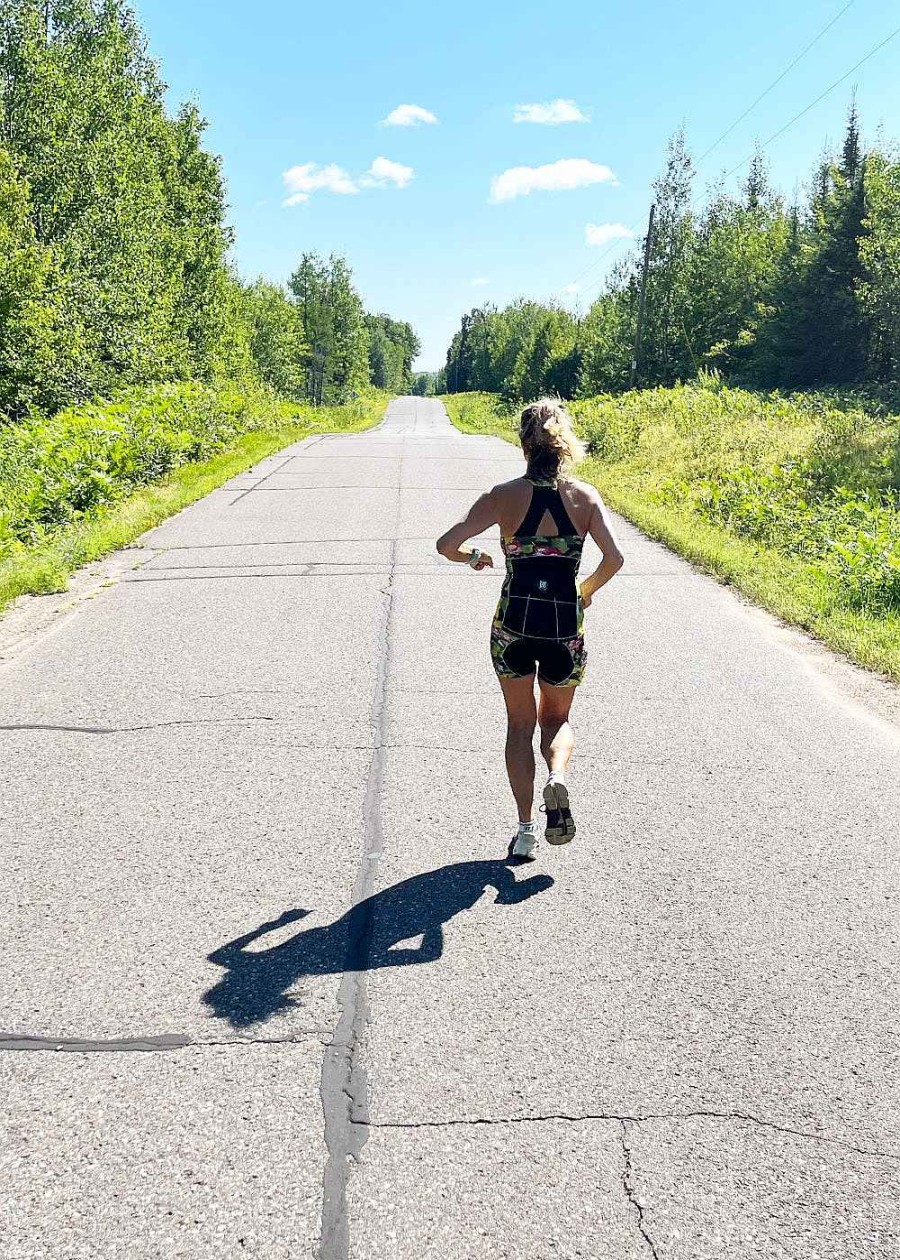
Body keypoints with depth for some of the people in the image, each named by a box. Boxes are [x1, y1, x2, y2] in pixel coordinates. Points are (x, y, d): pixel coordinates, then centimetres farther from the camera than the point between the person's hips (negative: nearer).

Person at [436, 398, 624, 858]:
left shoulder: (504, 496, -5)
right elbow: (613, 558, -11)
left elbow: (447, 544, -11)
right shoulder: (585, 496, -2)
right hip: (566, 626, 1)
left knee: (520, 724, 15)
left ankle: (526, 826, 10)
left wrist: (474, 557, 11)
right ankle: (557, 778, -10)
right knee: (557, 718, 21)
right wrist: (587, 590, 8)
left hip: (513, 623, 0)